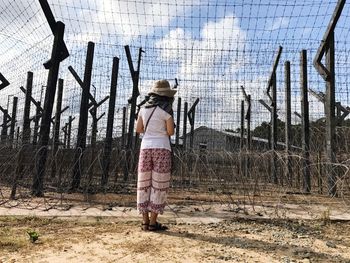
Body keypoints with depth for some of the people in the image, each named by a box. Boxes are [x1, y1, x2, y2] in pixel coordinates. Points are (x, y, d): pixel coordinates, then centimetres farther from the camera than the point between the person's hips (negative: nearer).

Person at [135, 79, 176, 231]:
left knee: (145, 185, 8)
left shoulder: (144, 108, 10)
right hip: (162, 149, -5)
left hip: (146, 147, 5)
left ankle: (145, 221, 10)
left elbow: (138, 129, 14)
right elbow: (170, 132, -5)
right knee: (159, 186, 1)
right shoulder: (166, 110, -6)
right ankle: (153, 222, 2)